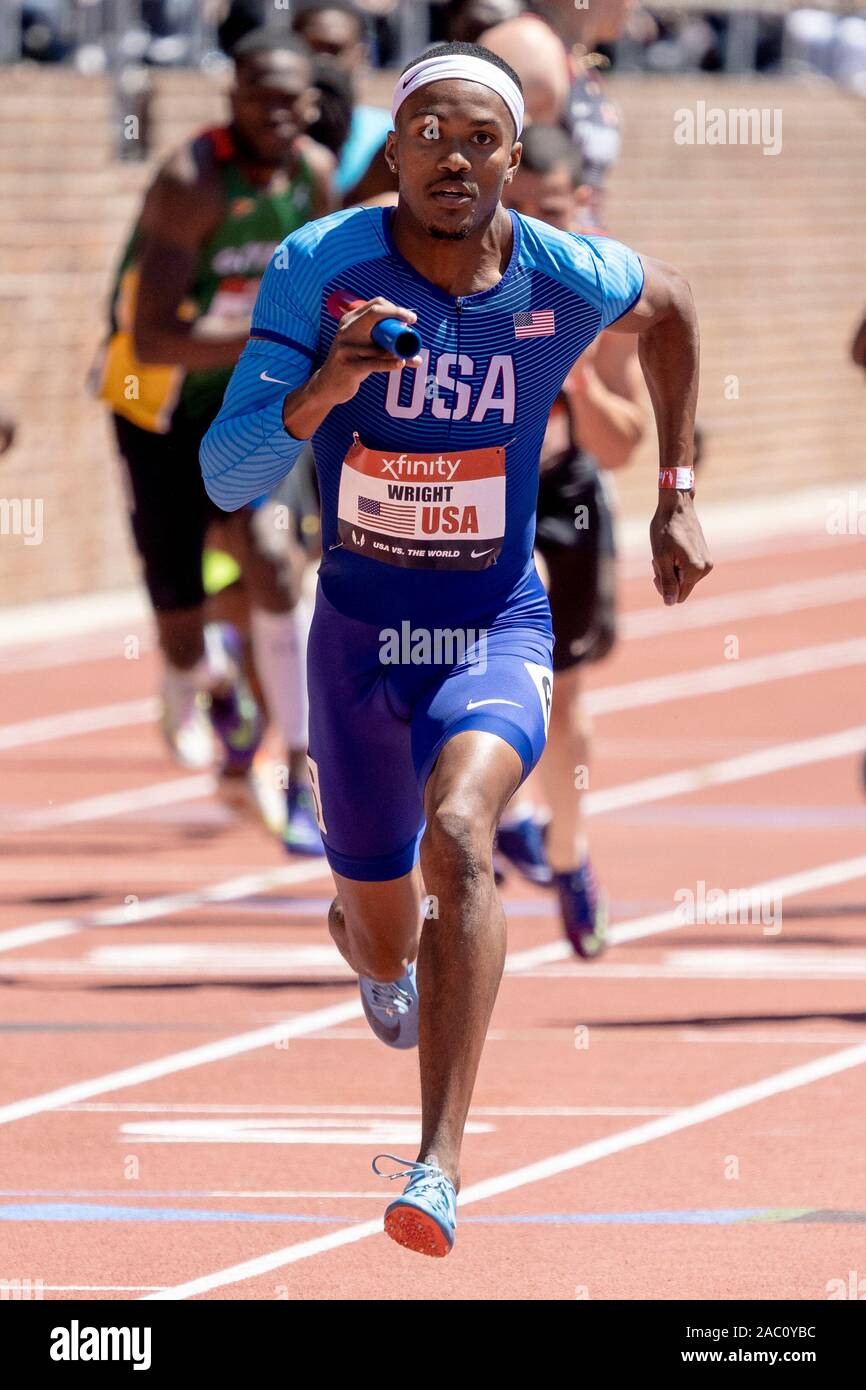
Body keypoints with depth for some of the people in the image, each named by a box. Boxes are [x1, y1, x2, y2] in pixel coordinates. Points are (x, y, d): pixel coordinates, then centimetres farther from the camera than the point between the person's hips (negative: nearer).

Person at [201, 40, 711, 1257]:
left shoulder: (566, 280, -13)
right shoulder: (318, 269, -15)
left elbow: (670, 305, 13)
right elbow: (225, 481, -20)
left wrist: (677, 495, 14)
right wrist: (319, 392, -39)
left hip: (498, 632, -1)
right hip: (359, 635, 2)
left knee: (458, 834, -32)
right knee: (385, 940, 15)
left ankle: (441, 1168, -36)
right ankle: (367, 940, 57)